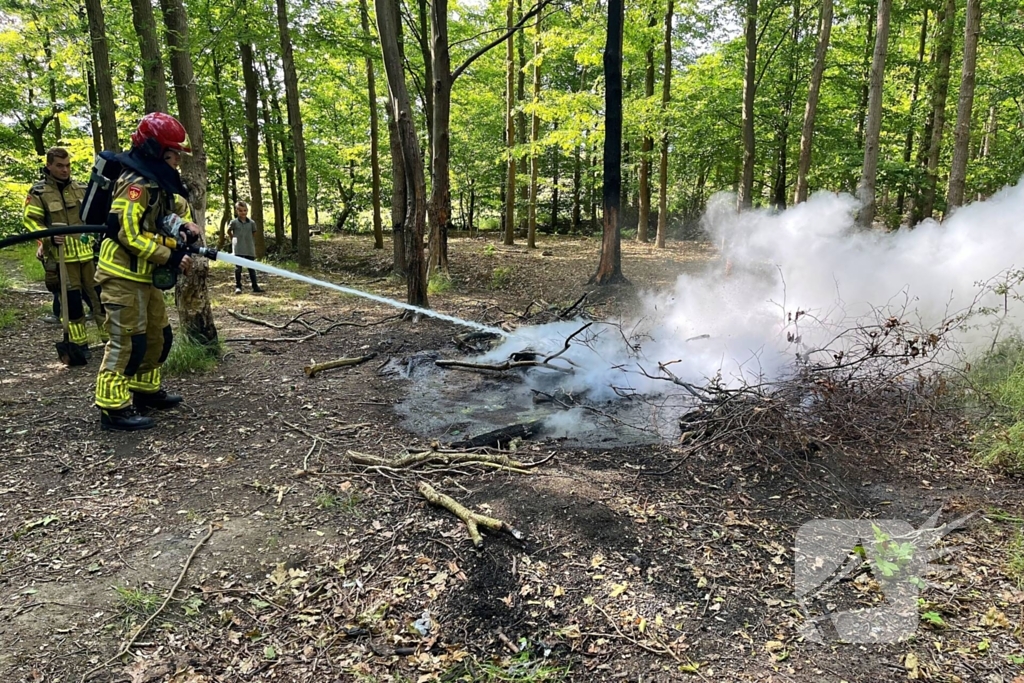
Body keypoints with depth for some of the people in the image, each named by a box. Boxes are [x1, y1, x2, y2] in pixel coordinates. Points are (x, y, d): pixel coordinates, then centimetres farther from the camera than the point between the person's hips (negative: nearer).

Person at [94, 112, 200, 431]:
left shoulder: (159, 183, 11)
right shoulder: (137, 184, -18)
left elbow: (177, 204, 30)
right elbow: (128, 233, -25)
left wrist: (187, 225, 7)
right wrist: (170, 257, -21)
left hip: (144, 276, 10)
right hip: (124, 276, -10)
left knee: (158, 336, 17)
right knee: (127, 342, -8)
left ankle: (145, 390, 31)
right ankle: (113, 408, -1)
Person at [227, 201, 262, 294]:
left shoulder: (251, 222, 1)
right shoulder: (234, 222, -2)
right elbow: (228, 231, 12)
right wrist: (234, 239, 13)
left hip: (250, 249, 2)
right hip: (238, 250, -2)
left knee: (251, 268, 7)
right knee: (238, 268, 1)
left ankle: (255, 286, 11)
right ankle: (238, 287, 6)